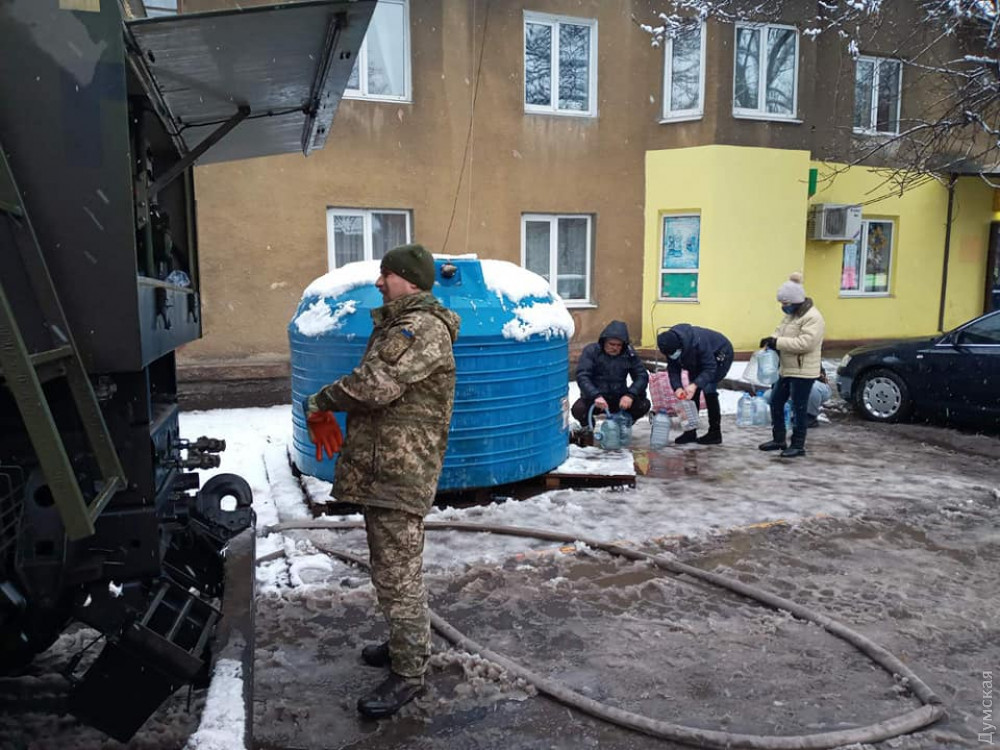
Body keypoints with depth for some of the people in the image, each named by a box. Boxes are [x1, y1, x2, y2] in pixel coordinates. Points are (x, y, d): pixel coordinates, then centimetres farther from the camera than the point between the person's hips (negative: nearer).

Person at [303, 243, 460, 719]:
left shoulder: (424, 328, -16)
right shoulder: (397, 324, 19)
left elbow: (376, 384, -24)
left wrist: (323, 399, -8)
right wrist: (332, 404, 7)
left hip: (399, 472, -11)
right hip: (381, 468, 11)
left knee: (398, 574, -2)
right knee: (390, 568, 21)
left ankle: (408, 672, 10)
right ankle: (407, 643, 36)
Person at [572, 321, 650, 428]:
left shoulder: (629, 354, -1)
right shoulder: (591, 351, -11)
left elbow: (642, 376, -6)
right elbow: (582, 376, -21)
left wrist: (630, 394, -26)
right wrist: (596, 395, -38)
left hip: (619, 399, 3)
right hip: (594, 399, -2)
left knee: (644, 404, -21)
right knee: (578, 409, -32)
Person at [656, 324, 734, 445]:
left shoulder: (698, 341, -41)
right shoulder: (670, 347, -22)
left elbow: (710, 368, -36)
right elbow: (673, 369, -15)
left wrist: (695, 384, -49)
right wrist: (677, 387, -34)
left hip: (721, 354, -7)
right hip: (699, 360, 7)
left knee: (708, 387, -19)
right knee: (692, 391, -2)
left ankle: (715, 433, -12)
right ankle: (690, 431, 6)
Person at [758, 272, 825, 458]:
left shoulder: (813, 317, -19)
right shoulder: (790, 314, 11)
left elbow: (804, 343, -27)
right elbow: (780, 331, 16)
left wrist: (777, 342, -26)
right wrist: (771, 340, -7)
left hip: (803, 372, -9)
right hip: (786, 369, 10)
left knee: (799, 408, 0)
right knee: (776, 402, 14)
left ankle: (798, 445, 11)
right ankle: (778, 439, 27)